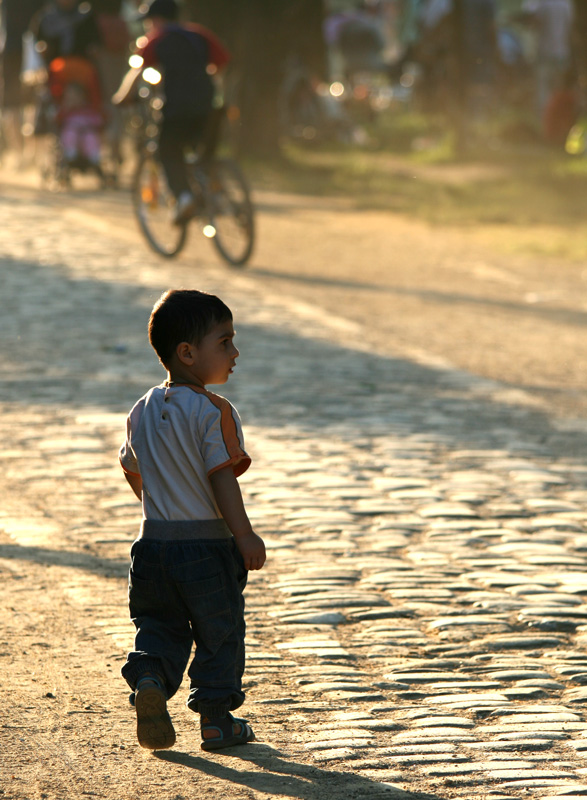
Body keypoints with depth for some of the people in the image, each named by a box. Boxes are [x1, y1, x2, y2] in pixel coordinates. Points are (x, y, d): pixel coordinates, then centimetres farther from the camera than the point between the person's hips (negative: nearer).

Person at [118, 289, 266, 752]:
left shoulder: (143, 412, 7)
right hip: (208, 545, -5)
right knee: (220, 631, 8)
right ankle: (216, 719, 12)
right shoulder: (214, 412, -15)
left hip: (155, 540, 5)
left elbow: (132, 471, 17)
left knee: (159, 624, 16)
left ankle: (149, 678, -11)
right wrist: (245, 536, -15)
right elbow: (221, 477, -19)